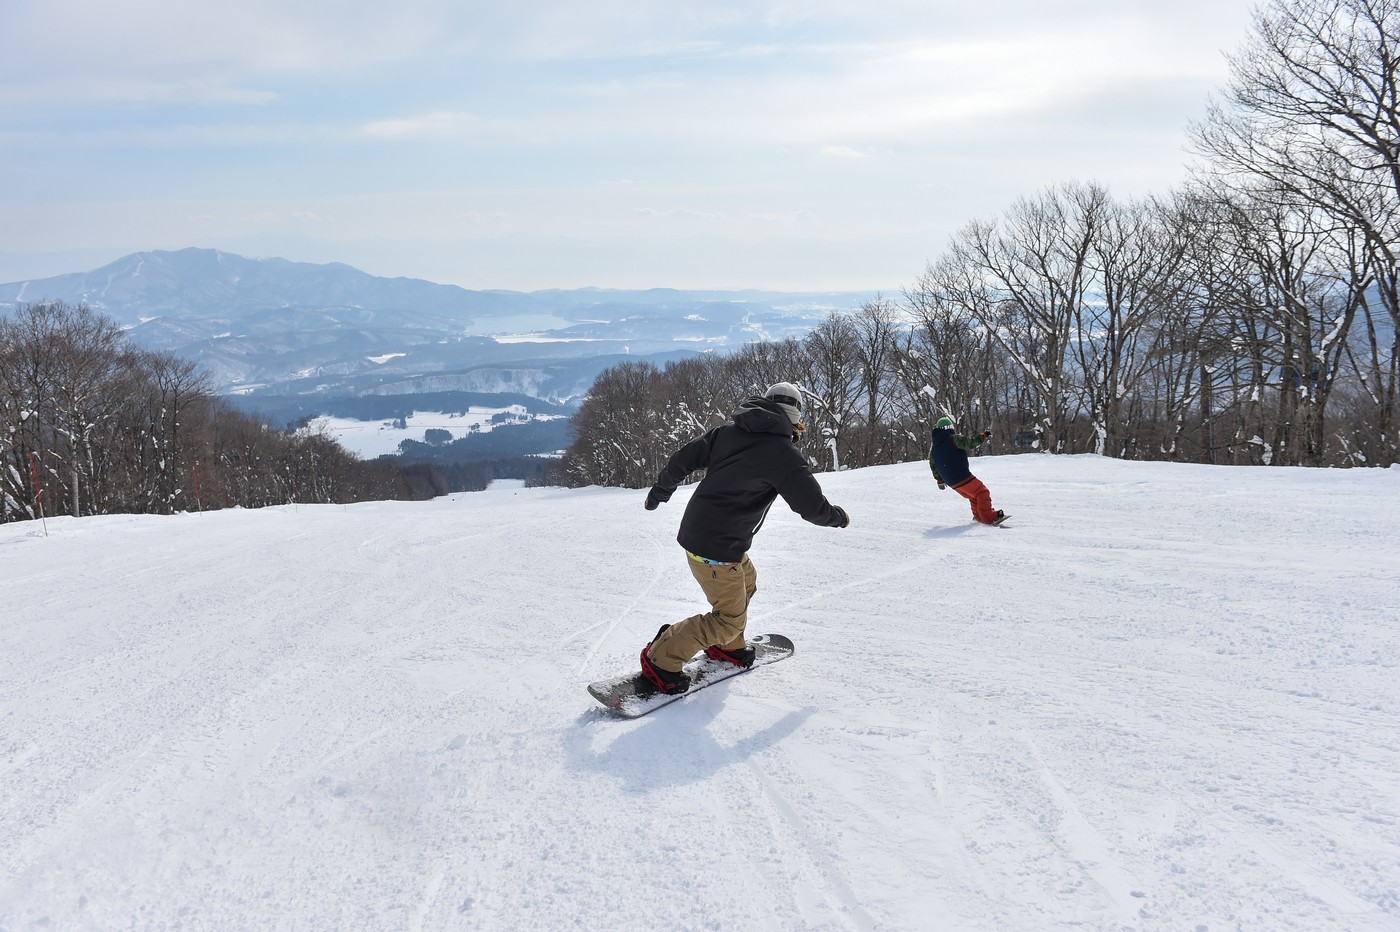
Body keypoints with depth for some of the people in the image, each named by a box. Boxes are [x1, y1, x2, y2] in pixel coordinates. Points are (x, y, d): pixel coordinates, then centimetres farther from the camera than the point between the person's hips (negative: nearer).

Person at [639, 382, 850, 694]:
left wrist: (660, 490, 25)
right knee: (730, 619, 2)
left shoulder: (728, 429, 5)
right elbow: (813, 506, -13)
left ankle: (724, 645, 39)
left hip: (694, 529, 9)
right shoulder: (783, 453, -15)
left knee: (746, 580, 28)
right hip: (717, 547, -9)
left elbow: (683, 458, 8)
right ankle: (661, 659, 4)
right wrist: (838, 517, 9)